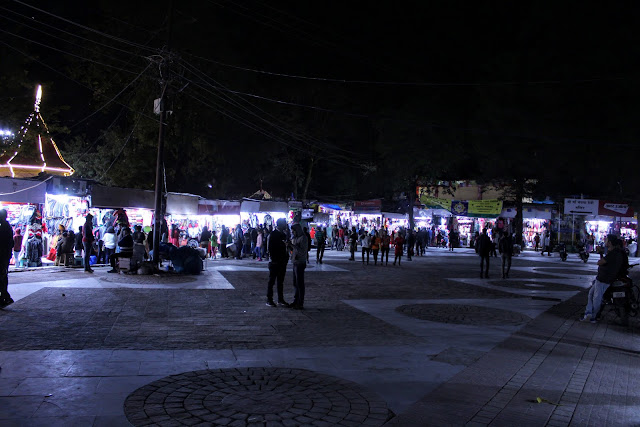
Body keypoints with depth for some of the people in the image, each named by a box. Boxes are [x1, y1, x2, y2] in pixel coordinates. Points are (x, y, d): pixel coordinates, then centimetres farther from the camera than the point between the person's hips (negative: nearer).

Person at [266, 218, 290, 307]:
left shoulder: (283, 234, 13)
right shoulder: (272, 234, -8)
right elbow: (270, 248, -12)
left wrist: (286, 258, 7)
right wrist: (273, 259, -15)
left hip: (282, 262, 7)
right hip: (274, 262, -7)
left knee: (281, 281, 11)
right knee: (272, 281, 0)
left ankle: (280, 299, 17)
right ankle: (269, 300, 7)